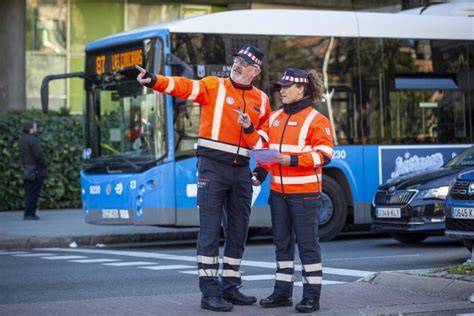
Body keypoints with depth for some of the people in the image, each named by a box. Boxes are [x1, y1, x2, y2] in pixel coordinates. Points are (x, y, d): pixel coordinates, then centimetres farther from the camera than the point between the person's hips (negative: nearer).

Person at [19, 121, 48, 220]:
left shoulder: (22, 140, 12)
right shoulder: (33, 140, -17)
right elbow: (39, 155, -22)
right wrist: (44, 166, -9)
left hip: (26, 171, 9)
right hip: (35, 171, -9)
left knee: (29, 193, 13)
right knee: (33, 193, -5)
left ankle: (29, 214, 16)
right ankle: (29, 214, -5)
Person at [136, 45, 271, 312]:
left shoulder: (261, 100, 12)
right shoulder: (215, 86, -1)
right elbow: (184, 87, -16)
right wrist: (154, 80, -33)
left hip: (241, 169, 5)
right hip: (213, 164, -5)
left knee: (238, 231, 10)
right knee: (210, 229, -5)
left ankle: (230, 287, 22)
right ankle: (210, 292, -2)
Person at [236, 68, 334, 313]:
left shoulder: (316, 120, -8)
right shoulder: (275, 118, 12)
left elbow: (324, 154, -13)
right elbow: (261, 145, 11)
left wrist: (293, 160, -21)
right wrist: (248, 129, -6)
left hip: (304, 193, -7)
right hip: (278, 191, 7)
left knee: (307, 244, -3)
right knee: (282, 243, 12)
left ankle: (312, 296, 3)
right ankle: (282, 292, 20)